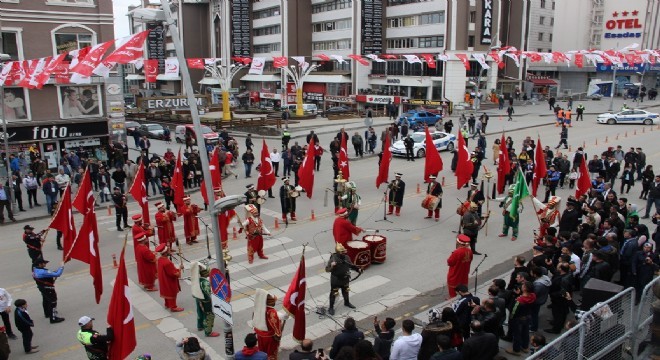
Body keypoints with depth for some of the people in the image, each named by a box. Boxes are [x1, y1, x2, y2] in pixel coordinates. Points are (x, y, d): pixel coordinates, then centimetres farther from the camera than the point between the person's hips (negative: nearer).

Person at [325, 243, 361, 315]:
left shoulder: (346, 257, -6)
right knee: (334, 293, 3)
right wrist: (331, 266, -43)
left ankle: (347, 303, 49)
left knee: (346, 291, 25)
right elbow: (327, 269, -24)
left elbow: (351, 265, 11)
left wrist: (358, 269, -1)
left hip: (345, 279, 6)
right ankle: (331, 307, 20)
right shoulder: (333, 259, -24)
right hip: (336, 280, -6)